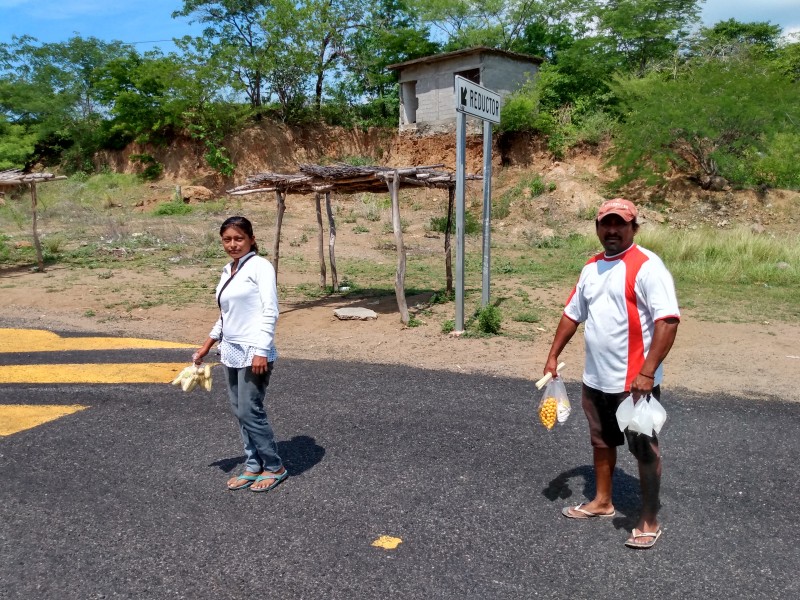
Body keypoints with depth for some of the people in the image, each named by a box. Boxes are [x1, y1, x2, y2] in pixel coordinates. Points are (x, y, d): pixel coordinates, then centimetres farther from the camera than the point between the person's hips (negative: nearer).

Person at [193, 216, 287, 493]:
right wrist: (206, 347, 23)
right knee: (240, 412, 11)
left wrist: (261, 352, -21)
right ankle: (253, 466, 23)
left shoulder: (260, 266, -9)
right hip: (231, 353, 8)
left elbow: (270, 312, -15)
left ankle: (275, 467, 10)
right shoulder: (228, 271, 14)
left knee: (250, 412, -6)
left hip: (253, 353, -8)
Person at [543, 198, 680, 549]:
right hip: (595, 380, 8)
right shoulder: (591, 268, 10)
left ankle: (649, 521, 20)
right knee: (601, 442, 20)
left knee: (645, 451, 6)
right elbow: (572, 314, 17)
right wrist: (553, 356, 12)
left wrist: (647, 372, -28)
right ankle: (602, 502, 38)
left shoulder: (647, 266, -15)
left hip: (634, 382, -7)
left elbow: (668, 320, -22)